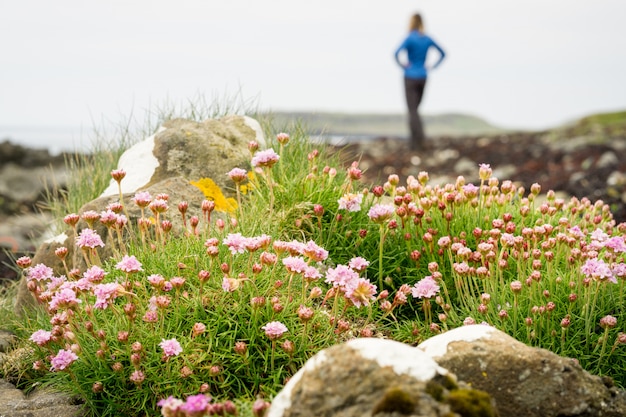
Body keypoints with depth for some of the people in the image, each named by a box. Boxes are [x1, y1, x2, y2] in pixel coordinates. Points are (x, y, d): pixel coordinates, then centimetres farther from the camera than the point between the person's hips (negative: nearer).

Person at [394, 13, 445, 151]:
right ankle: (414, 141, 14)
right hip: (423, 77, 6)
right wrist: (432, 67, 11)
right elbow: (443, 53, 15)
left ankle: (420, 140, -16)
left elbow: (396, 53, -27)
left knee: (412, 110, -4)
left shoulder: (410, 38, -12)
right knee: (415, 108, 16)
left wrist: (401, 65, -11)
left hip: (411, 78, -6)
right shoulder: (427, 39, 5)